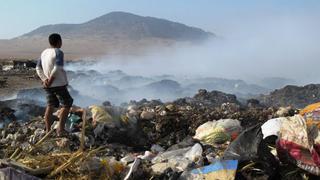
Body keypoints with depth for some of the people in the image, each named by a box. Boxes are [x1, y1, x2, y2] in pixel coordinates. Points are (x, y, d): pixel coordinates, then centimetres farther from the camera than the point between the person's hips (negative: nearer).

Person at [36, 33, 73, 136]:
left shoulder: (44, 53, 10)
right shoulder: (58, 52, -14)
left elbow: (38, 68, 6)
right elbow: (57, 69, -24)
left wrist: (44, 80, -5)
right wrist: (50, 81, -15)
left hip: (48, 86, 7)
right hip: (59, 84, -7)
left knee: (50, 106, 12)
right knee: (67, 105, 6)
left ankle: (47, 131, 11)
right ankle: (60, 129, 0)